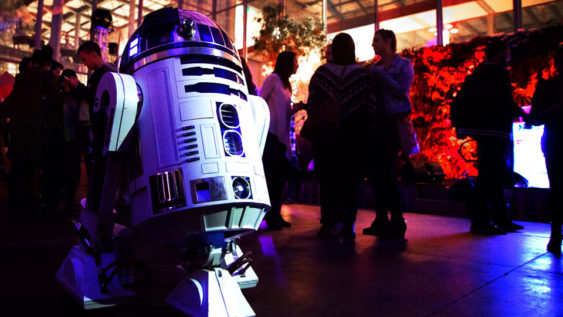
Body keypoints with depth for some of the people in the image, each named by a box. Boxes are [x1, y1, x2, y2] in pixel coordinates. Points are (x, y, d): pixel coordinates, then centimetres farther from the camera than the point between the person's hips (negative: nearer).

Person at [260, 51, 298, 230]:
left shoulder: (285, 84, 21)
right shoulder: (273, 78, -3)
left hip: (281, 135, 8)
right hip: (270, 133, -8)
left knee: (280, 174, 8)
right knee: (272, 173, -6)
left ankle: (275, 215, 15)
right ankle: (270, 216, 1)